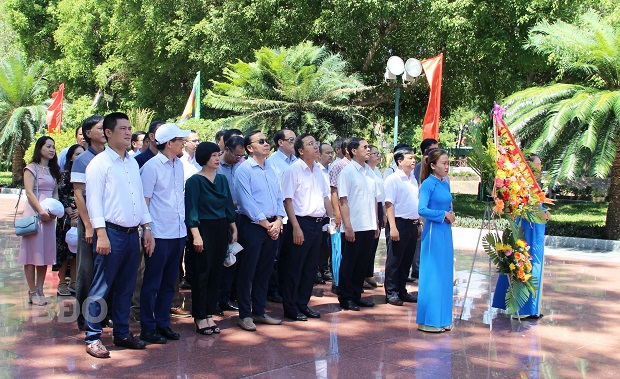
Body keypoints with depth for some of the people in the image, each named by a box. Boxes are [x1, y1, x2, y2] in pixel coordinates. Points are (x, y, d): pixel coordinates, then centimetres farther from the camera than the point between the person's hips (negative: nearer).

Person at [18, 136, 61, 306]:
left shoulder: (53, 170, 17)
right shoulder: (32, 168, -2)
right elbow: (29, 192, -9)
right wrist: (41, 211, -17)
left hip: (49, 215, 6)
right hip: (34, 213, -6)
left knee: (45, 253, 5)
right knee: (32, 253, -4)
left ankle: (40, 290, 10)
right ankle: (32, 292, 0)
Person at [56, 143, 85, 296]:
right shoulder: (66, 174, -1)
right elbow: (62, 197, -4)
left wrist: (80, 212, -7)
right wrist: (71, 215, -10)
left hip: (83, 216, 3)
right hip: (68, 216, -3)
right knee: (65, 248, -1)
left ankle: (73, 282, 13)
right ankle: (62, 282, 5)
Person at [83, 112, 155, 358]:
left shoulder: (132, 163, 15)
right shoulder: (99, 163, -5)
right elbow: (94, 200, -11)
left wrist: (147, 228, 12)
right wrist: (101, 234, -18)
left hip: (132, 233, 7)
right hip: (111, 233, -7)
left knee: (126, 287, 12)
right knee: (101, 287, -2)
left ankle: (121, 333, 21)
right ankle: (93, 338, 5)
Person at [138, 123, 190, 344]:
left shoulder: (179, 165, 11)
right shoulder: (151, 166, -10)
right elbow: (144, 201, -9)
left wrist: (183, 225, 14)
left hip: (178, 233, 7)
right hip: (159, 234, -7)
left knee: (169, 283, 14)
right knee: (152, 284, 3)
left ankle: (163, 324, 24)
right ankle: (148, 328, 13)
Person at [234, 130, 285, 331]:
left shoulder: (270, 169, 14)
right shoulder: (244, 169, -8)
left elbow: (279, 196, 13)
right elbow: (247, 202, -14)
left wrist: (278, 221, -2)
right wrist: (266, 224, -12)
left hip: (273, 226, 7)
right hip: (252, 225, -7)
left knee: (265, 271, 12)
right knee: (247, 272, 0)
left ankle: (259, 312, 22)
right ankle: (245, 315, 8)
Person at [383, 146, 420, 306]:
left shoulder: (413, 179, 14)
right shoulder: (392, 179, -10)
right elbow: (389, 204, -14)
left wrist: (419, 222, 16)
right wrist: (392, 227, -20)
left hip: (412, 224, 8)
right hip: (399, 223, -8)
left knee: (407, 260, 13)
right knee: (394, 260, 0)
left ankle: (402, 291, 22)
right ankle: (391, 293, 7)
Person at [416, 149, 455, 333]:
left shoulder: (445, 184, 12)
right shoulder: (428, 184, -11)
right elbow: (422, 210, -21)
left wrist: (451, 215, 1)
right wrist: (443, 214, -13)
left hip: (445, 232, 8)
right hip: (433, 232, -8)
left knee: (445, 275, 10)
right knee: (432, 275, -3)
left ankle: (442, 319, 18)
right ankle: (428, 321, 6)